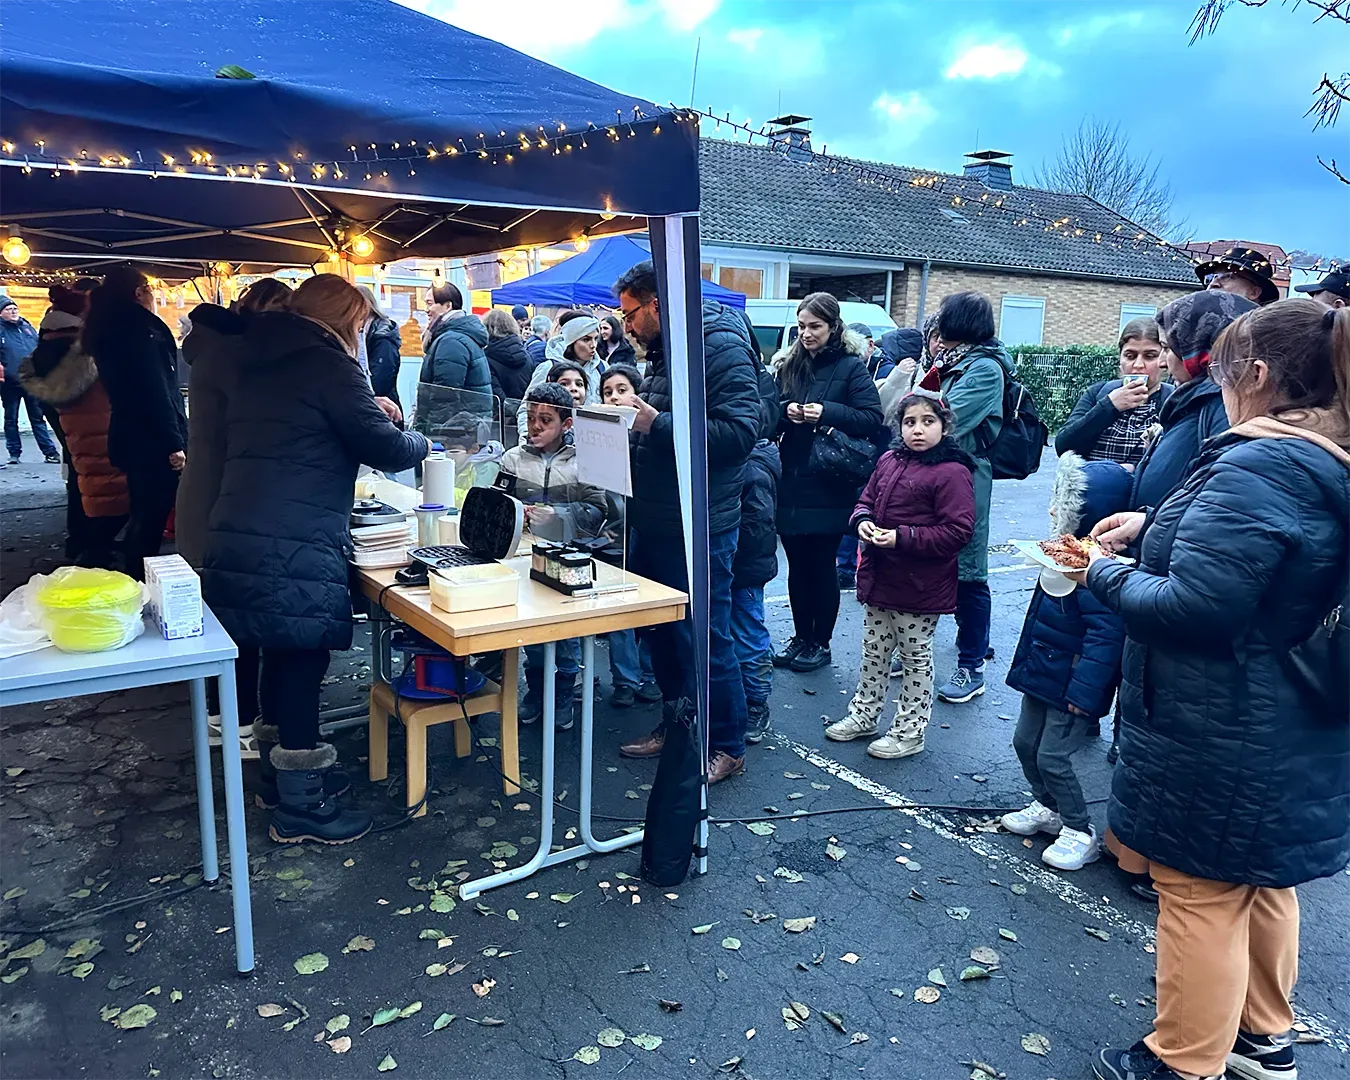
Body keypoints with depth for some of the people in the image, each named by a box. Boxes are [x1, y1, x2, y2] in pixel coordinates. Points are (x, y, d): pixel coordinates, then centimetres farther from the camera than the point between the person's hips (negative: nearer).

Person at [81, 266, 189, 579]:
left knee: (143, 515, 18)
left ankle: (132, 579, 26)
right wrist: (173, 443, -18)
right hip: (152, 440, -10)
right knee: (151, 519, -4)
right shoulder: (138, 327, -15)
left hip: (129, 436, 10)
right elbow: (155, 391, -20)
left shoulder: (107, 328, 15)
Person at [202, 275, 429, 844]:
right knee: (302, 663, 1)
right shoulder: (328, 363, -7)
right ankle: (301, 807, 12)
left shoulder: (257, 360, 18)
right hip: (294, 551, -8)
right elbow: (384, 447, -10)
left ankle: (279, 774, 35)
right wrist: (421, 443, 11)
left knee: (281, 658, 19)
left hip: (236, 536, 9)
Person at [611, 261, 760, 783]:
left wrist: (656, 424, -24)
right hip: (655, 520, 10)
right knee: (659, 628, 19)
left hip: (698, 528, -9)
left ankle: (726, 747, 19)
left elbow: (739, 431, -26)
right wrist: (631, 419, 5)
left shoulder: (721, 347, -15)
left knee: (705, 638, 2)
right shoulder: (663, 350, 15)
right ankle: (676, 722, 37)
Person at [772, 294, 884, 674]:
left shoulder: (851, 367, -3)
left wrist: (826, 412, -19)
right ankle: (801, 638, 24)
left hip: (829, 486, -4)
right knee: (797, 564, 10)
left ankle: (820, 643, 17)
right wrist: (785, 412, -10)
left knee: (822, 565, 4)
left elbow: (873, 419, -9)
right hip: (791, 483, 4)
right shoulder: (788, 364, 10)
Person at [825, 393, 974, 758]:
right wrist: (862, 520, -7)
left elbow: (958, 531, -21)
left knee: (916, 657, 10)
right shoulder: (889, 461, 5)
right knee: (874, 651, 20)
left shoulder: (952, 472, -17)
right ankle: (863, 715, 37)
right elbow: (866, 500, 16)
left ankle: (909, 731, 24)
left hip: (920, 589, -7)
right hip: (880, 578, 7)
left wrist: (902, 537, -25)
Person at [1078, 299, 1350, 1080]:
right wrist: (1154, 526, 10)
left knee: (1201, 894, 7)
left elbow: (1195, 607, -29)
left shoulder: (1259, 466, -25)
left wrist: (1107, 576, -13)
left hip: (1221, 742, -9)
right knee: (1264, 882, 24)